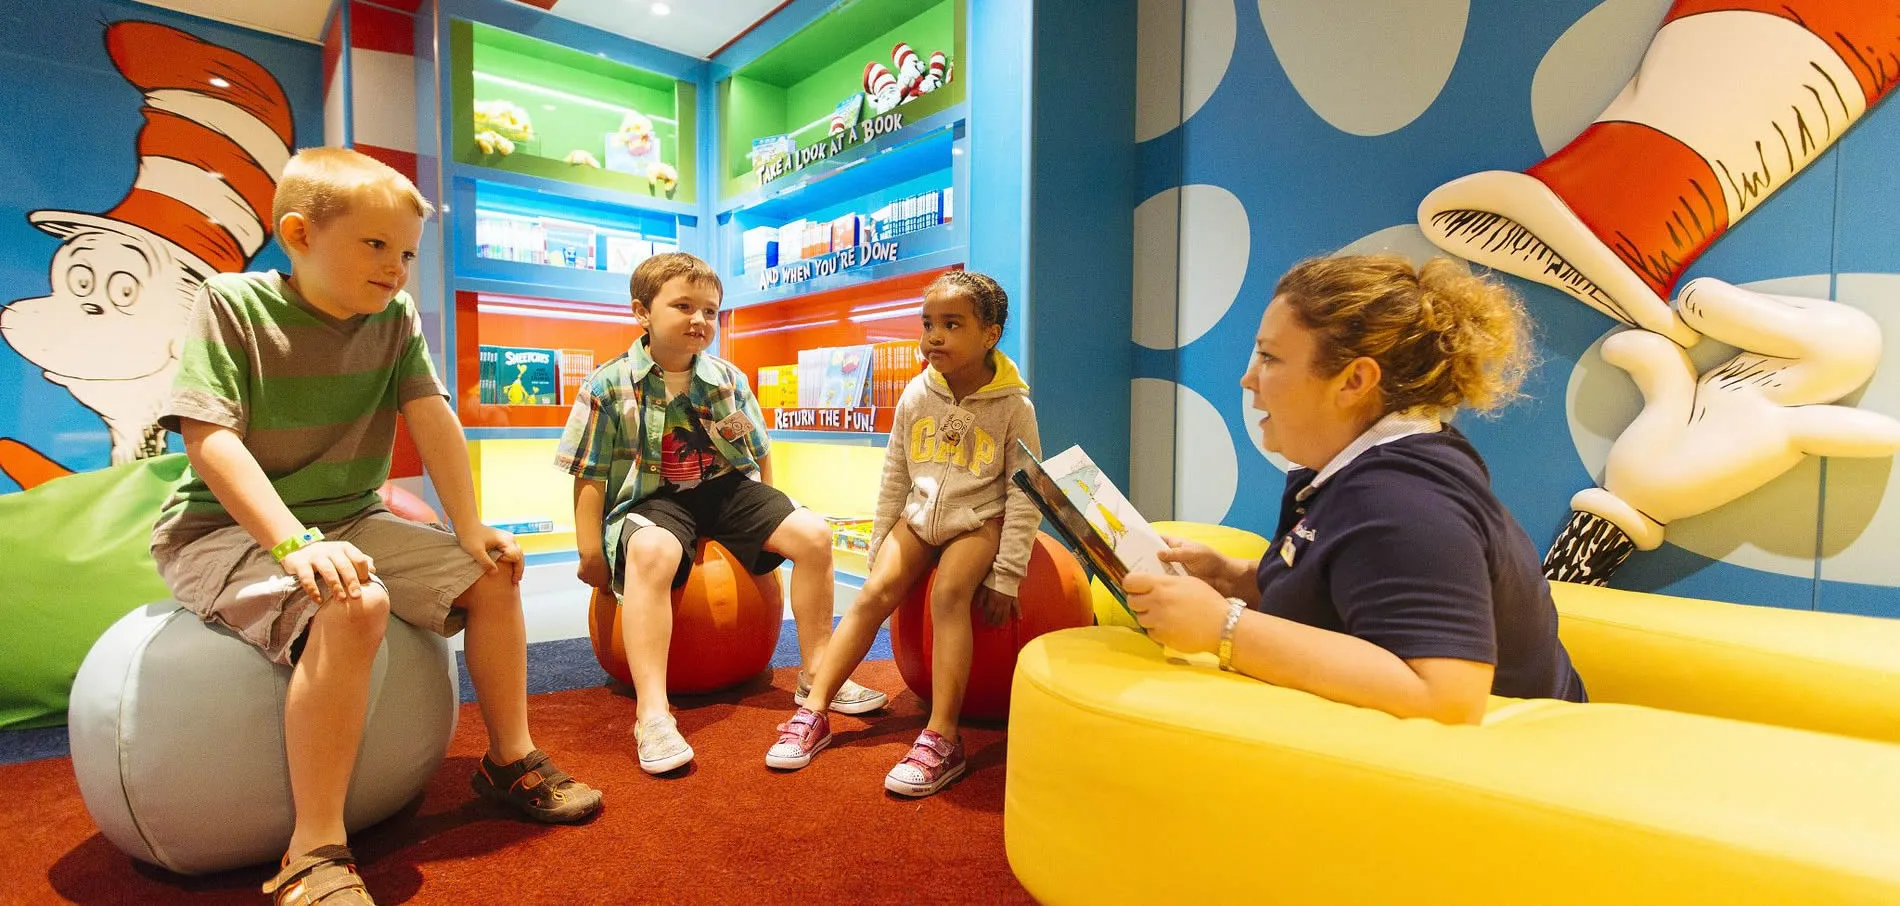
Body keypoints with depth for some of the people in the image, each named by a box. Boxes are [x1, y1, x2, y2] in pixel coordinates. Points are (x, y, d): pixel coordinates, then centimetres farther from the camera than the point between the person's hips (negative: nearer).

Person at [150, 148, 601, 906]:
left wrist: (470, 532, -13)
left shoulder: (398, 318, 0)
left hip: (348, 522, 6)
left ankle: (511, 759, 15)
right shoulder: (230, 302, -13)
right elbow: (209, 438, -23)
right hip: (224, 529, -6)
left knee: (492, 576, -1)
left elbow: (433, 419, -6)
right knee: (354, 606, -35)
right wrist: (293, 542, -34)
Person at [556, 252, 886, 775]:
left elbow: (759, 456, 15)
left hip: (726, 488, 4)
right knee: (650, 552, -39)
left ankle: (817, 674, 0)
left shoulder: (728, 380, 5)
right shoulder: (609, 386, -6)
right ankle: (652, 712, -33)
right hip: (652, 498, -4)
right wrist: (591, 553, -7)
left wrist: (769, 523, 15)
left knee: (813, 533, -14)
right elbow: (590, 475, -4)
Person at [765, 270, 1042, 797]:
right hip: (920, 515, 4)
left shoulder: (1013, 406, -13)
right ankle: (814, 713, -5)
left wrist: (1006, 575, -13)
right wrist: (879, 549, 8)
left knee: (948, 593, -28)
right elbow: (895, 475, 7)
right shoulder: (917, 395, -2)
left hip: (980, 520, -4)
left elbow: (1023, 494, -10)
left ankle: (941, 739, -24)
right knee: (875, 593, -13)